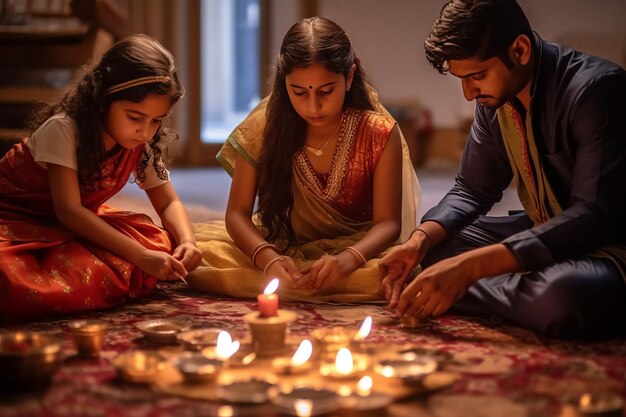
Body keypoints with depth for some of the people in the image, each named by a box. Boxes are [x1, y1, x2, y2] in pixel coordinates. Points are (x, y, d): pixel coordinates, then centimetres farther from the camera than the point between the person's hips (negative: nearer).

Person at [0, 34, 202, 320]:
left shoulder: (142, 145, -9)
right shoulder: (63, 129, -27)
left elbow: (168, 203, -1)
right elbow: (68, 210, -32)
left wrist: (187, 241, -25)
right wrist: (141, 256, -39)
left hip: (75, 226, 7)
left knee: (158, 241, -20)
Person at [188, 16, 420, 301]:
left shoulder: (379, 134, -13)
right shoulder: (265, 126, -10)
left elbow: (388, 222, -14)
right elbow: (237, 212, -9)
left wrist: (348, 259, -37)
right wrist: (267, 258, -31)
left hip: (353, 248, 0)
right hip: (279, 248, 0)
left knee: (390, 274, -36)